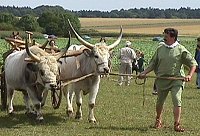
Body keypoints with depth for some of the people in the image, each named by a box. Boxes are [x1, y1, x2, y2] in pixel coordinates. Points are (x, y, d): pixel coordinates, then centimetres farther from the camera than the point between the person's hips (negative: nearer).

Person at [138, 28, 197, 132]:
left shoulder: (181, 50, -3)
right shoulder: (160, 49, 8)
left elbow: (193, 63, 0)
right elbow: (153, 64, 16)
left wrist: (190, 75, -14)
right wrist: (144, 73, 5)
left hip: (176, 79, -3)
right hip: (162, 79, 3)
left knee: (177, 101, -15)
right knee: (159, 102, 11)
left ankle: (177, 124, -11)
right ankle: (158, 121, 33)